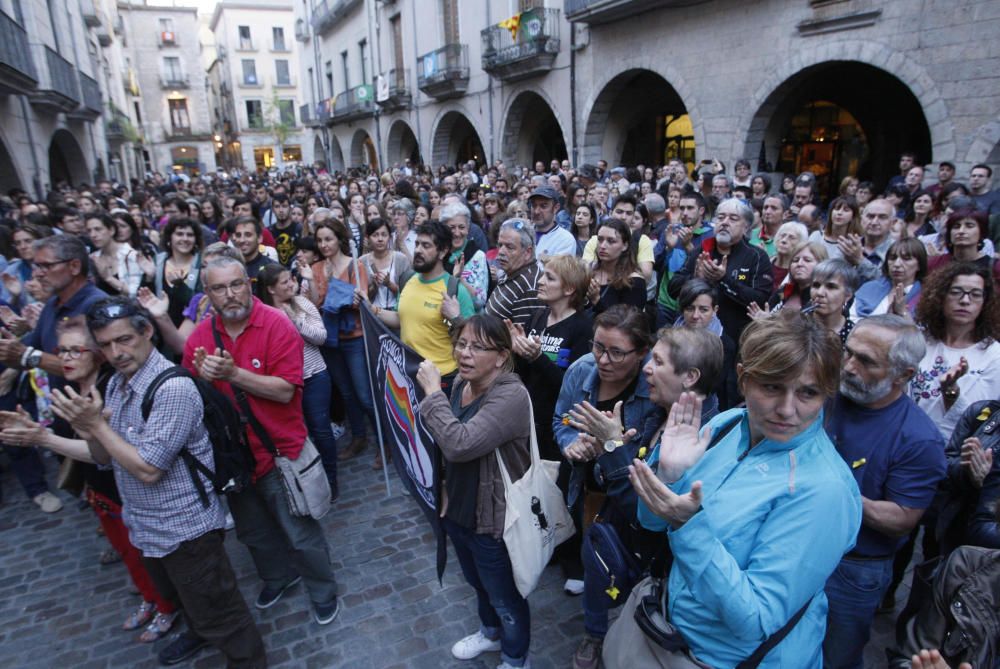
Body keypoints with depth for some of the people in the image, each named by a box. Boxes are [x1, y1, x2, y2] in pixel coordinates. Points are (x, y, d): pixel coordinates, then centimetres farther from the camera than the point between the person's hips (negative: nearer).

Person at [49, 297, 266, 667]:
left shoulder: (173, 389, -26)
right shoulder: (116, 383, 2)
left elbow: (148, 469, -26)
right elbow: (104, 458, 5)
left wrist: (98, 425, -21)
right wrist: (88, 428, -15)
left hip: (183, 527, -9)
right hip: (145, 525, 9)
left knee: (217, 614, 7)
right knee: (178, 596, 31)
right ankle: (199, 632, 56)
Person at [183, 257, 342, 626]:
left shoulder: (277, 326, -18)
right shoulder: (200, 336, -3)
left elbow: (285, 390, -24)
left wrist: (233, 373, -30)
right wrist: (201, 377, -21)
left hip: (278, 451, -5)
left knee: (301, 533, 8)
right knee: (253, 531, 26)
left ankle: (324, 592, 32)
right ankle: (278, 575, 52)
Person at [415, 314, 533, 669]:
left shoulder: (512, 396, -29)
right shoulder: (461, 383, -3)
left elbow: (459, 444, -40)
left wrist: (432, 391, -31)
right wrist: (445, 493, 14)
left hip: (492, 521, -8)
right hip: (458, 511, 8)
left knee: (505, 597, 18)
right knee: (478, 584, 32)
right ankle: (491, 632, 59)